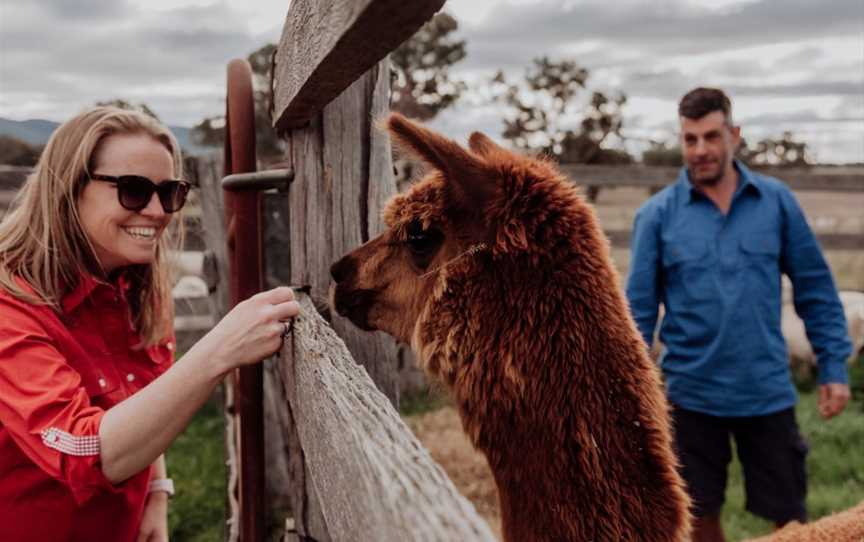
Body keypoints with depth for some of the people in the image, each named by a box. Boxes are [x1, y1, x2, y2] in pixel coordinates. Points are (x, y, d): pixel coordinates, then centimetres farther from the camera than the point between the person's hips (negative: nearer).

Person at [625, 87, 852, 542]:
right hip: (691, 394, 0)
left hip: (768, 392, 1)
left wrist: (834, 367, 0)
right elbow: (638, 309, -4)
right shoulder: (657, 214, -5)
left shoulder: (776, 201, -1)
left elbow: (815, 290, 4)